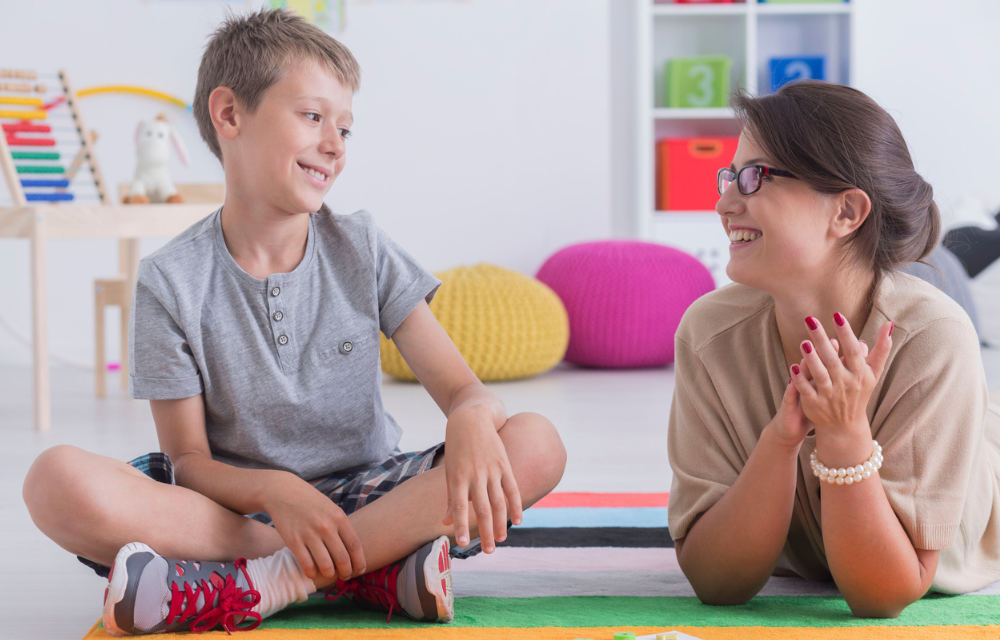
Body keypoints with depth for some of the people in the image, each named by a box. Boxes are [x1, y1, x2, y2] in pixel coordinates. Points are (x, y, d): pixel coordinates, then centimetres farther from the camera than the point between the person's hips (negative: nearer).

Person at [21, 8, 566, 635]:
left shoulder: (361, 249, 2)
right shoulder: (173, 280, -4)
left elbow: (461, 387, -4)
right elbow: (189, 460, -5)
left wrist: (471, 421, -30)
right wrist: (273, 490, -28)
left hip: (363, 495, 2)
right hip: (238, 502, -1)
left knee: (537, 444, -24)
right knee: (57, 480, -29)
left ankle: (261, 584, -30)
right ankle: (375, 569, -28)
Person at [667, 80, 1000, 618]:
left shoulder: (934, 341, -35)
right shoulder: (710, 333, -27)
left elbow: (882, 598, -32)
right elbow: (716, 583, -27)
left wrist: (846, 435, -45)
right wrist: (779, 440, -41)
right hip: (800, 570, 1)